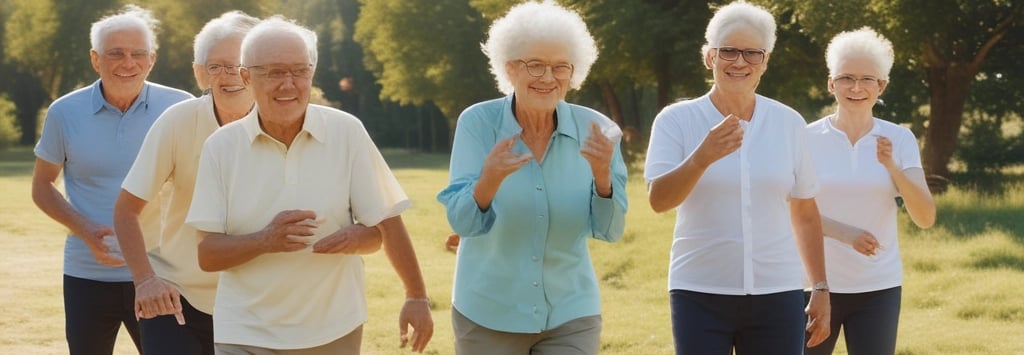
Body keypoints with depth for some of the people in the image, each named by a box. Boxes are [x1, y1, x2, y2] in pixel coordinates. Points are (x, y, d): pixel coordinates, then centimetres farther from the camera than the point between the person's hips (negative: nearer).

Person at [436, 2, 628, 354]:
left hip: (570, 314, 1)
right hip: (488, 315, 0)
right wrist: (490, 180, -34)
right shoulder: (478, 123, -10)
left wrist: (602, 175, -27)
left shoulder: (595, 130, -6)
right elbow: (462, 223, -15)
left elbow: (609, 230, -8)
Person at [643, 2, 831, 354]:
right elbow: (658, 200, -14)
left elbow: (805, 215, 12)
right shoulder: (677, 120, -2)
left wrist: (821, 287, 10)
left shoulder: (789, 123, 6)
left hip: (777, 294, 2)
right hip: (700, 295, -2)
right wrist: (703, 157, -30)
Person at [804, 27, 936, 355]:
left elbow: (926, 218, -6)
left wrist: (892, 167, -20)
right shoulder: (809, 138, -3)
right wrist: (844, 232, -25)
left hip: (879, 287, 1)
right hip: (816, 284, -1)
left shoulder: (900, 139, 0)